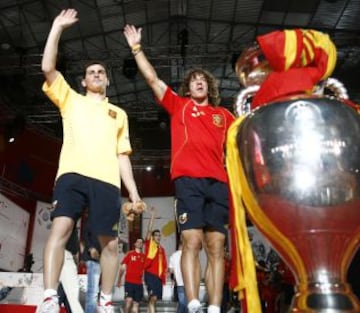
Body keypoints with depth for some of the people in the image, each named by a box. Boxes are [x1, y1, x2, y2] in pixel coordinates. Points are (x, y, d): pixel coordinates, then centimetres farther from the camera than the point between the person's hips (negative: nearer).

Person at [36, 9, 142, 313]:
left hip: (107, 180, 2)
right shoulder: (70, 99, 23)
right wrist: (57, 27, 12)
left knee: (110, 242, 0)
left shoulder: (119, 114, 26)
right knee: (61, 227, -21)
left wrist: (133, 192, 11)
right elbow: (48, 68, 10)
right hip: (73, 174, -2)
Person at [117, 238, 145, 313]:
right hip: (129, 282, -3)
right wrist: (119, 279, -4)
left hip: (139, 283, 3)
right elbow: (123, 267, 2)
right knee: (129, 300, -15)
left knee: (136, 303, 5)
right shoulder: (129, 254, 2)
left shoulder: (144, 256, 8)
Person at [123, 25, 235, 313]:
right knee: (192, 241, -13)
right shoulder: (179, 105, 19)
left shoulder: (223, 115, 25)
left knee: (216, 246, -4)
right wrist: (137, 48, 17)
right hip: (188, 179, -2)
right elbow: (152, 79, 16)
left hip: (218, 181, 3)